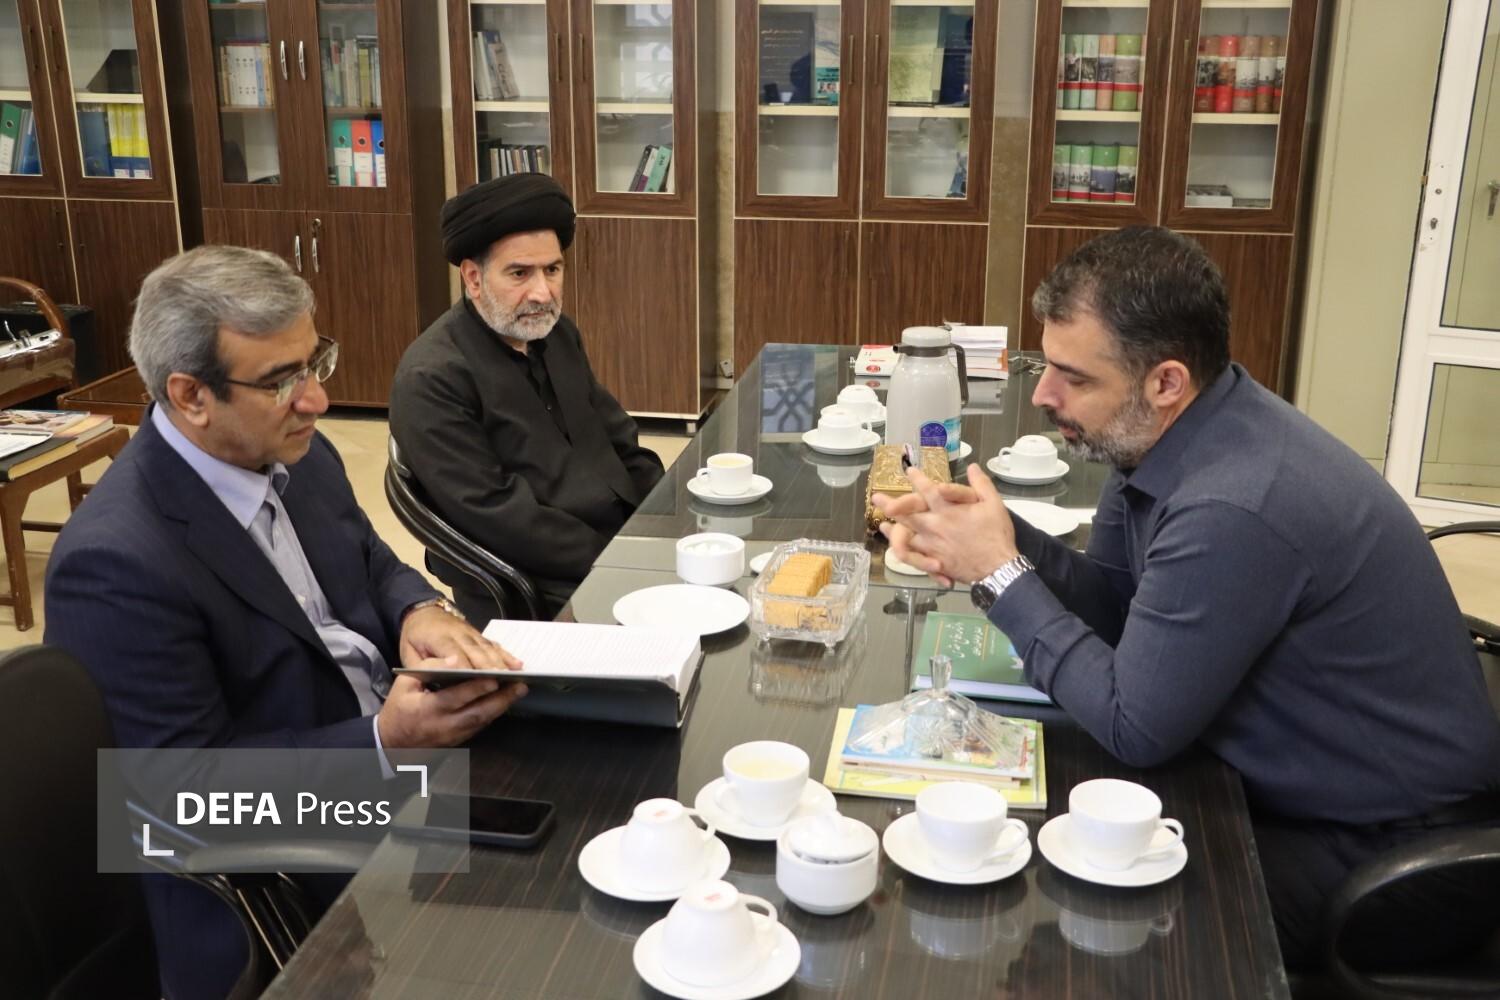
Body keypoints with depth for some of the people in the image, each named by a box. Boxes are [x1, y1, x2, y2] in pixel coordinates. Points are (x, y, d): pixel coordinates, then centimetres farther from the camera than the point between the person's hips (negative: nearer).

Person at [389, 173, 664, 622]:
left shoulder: (557, 334, 10)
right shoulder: (432, 379, -14)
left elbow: (621, 444, 15)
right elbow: (492, 514, -18)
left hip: (628, 540, 8)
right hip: (543, 592, -8)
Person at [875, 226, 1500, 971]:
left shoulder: (1233, 510, -34)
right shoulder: (1161, 434, -5)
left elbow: (1133, 727, -25)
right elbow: (1111, 600, 5)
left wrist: (1002, 575, -19)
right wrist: (995, 540, -12)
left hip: (1396, 849, -8)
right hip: (1299, 785, 8)